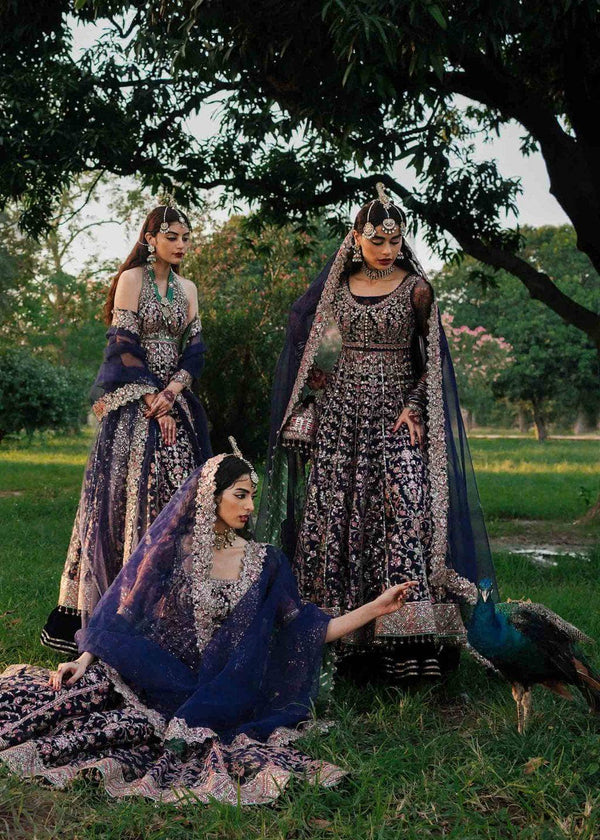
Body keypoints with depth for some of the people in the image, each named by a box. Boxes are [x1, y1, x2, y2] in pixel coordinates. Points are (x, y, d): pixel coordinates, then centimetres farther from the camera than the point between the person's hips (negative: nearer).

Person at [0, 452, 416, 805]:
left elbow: (307, 631, 5)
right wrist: (85, 658, -8)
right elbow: (122, 614, 5)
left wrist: (377, 607, -1)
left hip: (223, 694, 0)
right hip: (152, 676, 0)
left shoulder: (265, 562, 5)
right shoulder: (171, 548, 1)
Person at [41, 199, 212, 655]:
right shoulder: (132, 279, -2)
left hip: (178, 403, 6)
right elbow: (124, 345, -9)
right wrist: (154, 403, -14)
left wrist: (171, 392, -10)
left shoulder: (187, 288, 14)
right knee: (130, 494, -7)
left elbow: (196, 348, 7)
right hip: (135, 403, -6)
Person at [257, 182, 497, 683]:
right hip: (341, 413, 3)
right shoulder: (337, 285, 10)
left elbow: (432, 358, 2)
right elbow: (311, 350, 20)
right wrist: (313, 403, 10)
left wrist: (414, 407, -10)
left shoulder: (416, 288, 1)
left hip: (396, 412, -3)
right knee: (333, 513, -2)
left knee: (406, 506, -15)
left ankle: (410, 634, -15)